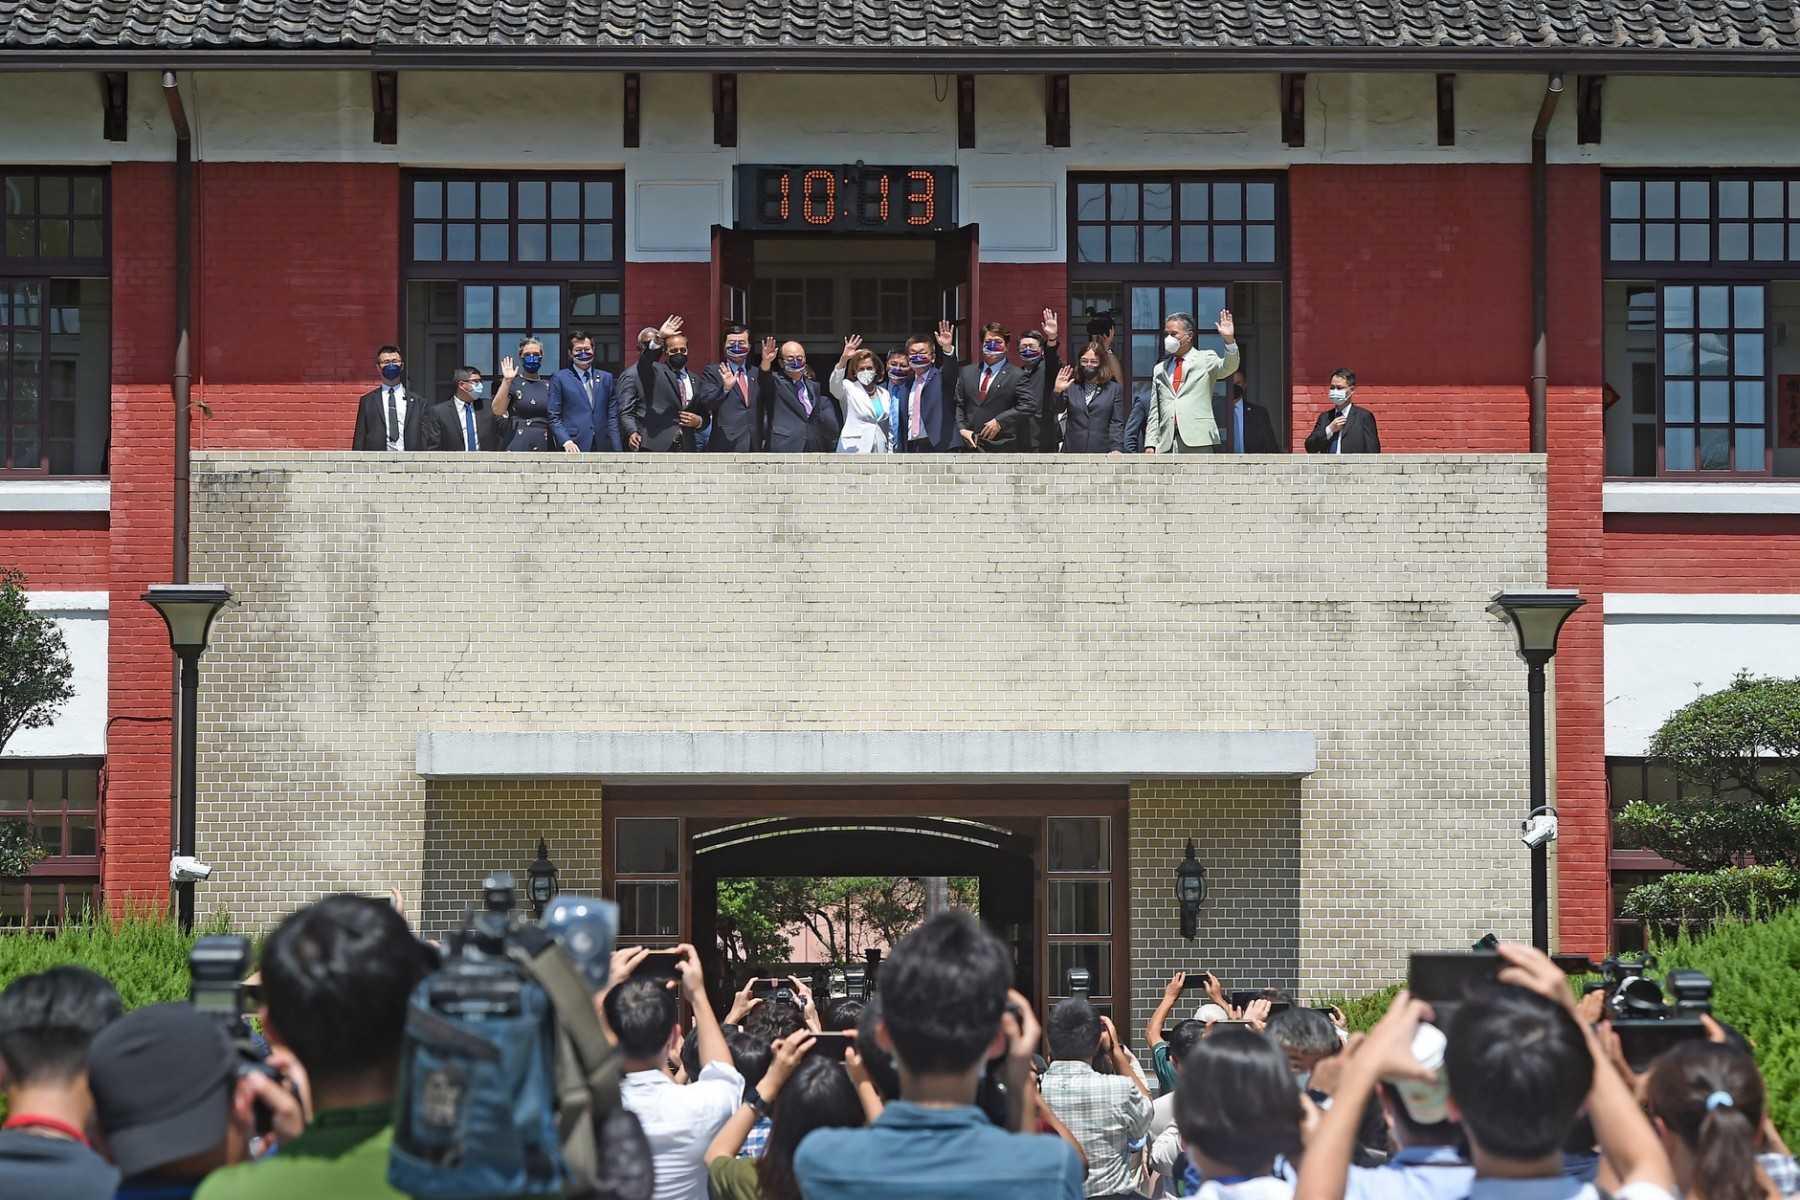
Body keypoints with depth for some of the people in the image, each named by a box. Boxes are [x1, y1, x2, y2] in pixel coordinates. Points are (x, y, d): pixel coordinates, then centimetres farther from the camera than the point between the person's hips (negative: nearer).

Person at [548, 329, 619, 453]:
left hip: (602, 447, 3)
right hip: (575, 448, -3)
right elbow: (554, 418, 2)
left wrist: (617, 452, 5)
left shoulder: (606, 378, 15)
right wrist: (566, 442, -13)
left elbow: (612, 416, 14)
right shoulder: (559, 379, 5)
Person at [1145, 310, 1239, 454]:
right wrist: (1150, 444, 9)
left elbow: (1228, 367, -11)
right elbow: (1154, 412, 18)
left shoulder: (1205, 359, 10)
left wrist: (1229, 340, -28)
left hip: (1198, 442, -4)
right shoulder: (1159, 369, 21)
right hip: (1166, 444, 4)